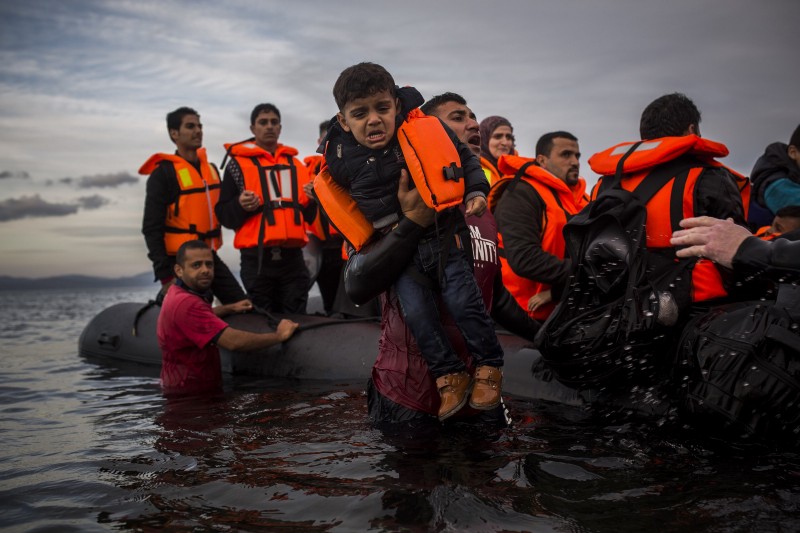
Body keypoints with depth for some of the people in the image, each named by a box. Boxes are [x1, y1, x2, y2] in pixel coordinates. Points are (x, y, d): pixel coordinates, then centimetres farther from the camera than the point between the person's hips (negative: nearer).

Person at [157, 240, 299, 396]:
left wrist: (230, 308, 21)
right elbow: (233, 341, -31)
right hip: (189, 395, -10)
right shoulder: (186, 303, -25)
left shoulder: (177, 293, 8)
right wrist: (279, 335, -19)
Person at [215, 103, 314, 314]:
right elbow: (223, 214, -1)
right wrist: (241, 205, -21)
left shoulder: (296, 164, 17)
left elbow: (309, 214, 23)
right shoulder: (237, 164, 3)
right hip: (257, 259, -4)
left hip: (293, 257, 4)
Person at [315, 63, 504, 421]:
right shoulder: (341, 160, -4)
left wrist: (476, 192, -5)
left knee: (461, 300, -13)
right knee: (415, 310, -13)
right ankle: (449, 375, 6)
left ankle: (489, 365, 9)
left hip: (443, 235, -1)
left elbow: (466, 160, 7)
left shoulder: (428, 133, -9)